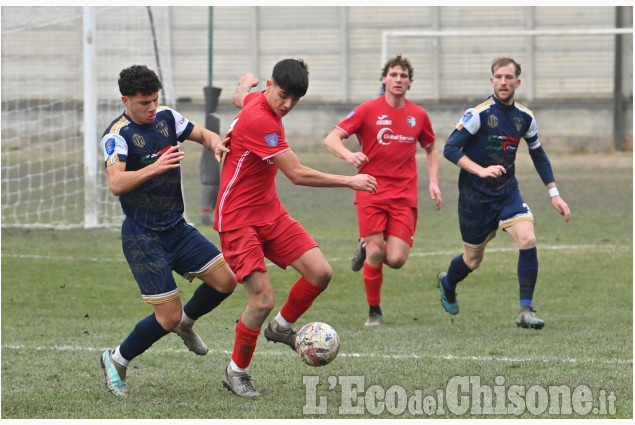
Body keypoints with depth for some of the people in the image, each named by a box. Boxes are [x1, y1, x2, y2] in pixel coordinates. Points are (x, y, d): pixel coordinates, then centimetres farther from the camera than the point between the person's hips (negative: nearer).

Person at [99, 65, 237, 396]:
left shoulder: (166, 117, 2)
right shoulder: (117, 135, -18)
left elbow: (203, 134, 13)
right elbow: (116, 183, -31)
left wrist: (216, 144, -11)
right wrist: (154, 168, -44)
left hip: (176, 228, 7)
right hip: (143, 238, -7)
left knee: (225, 280, -1)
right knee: (168, 316, -9)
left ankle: (185, 322, 28)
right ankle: (117, 359, 14)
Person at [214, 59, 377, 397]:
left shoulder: (257, 100, 3)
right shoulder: (259, 120, -25)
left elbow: (239, 97, 31)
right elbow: (298, 174, -25)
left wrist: (246, 84, 55)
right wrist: (351, 182, -18)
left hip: (270, 212, 9)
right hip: (238, 219, -9)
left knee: (320, 272, -4)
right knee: (262, 300, -16)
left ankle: (281, 327, 22)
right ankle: (236, 373, 6)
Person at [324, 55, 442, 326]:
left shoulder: (418, 115, 8)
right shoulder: (368, 110, -2)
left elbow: (431, 149, 24)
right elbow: (331, 139, -5)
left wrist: (433, 182, 9)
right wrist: (348, 155, -26)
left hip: (404, 196, 2)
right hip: (371, 190, -2)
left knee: (397, 259, -11)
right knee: (375, 254, -10)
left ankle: (367, 247, 23)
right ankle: (373, 310, 10)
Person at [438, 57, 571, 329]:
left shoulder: (525, 117, 2)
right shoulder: (479, 113, -15)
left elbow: (539, 155, 15)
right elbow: (450, 149, -18)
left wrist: (554, 194, 11)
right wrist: (481, 170, -30)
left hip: (507, 193, 4)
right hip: (474, 195, -4)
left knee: (528, 240, -20)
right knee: (473, 260, 8)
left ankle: (526, 311, -16)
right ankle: (447, 284, 44)